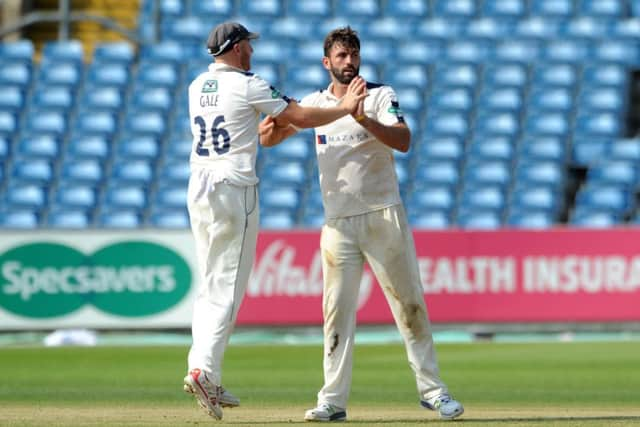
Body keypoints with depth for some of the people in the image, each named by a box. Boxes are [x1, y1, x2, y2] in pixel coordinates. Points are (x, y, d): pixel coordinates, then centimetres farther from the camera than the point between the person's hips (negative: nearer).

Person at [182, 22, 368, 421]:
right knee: (228, 290, -7)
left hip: (198, 191, 7)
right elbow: (300, 118, -7)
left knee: (210, 287, 12)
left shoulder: (197, 87, 12)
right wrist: (345, 108, 6)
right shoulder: (247, 85, -8)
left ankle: (209, 381, 8)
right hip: (235, 191, -7)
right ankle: (204, 370, -20)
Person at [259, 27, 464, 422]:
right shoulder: (315, 103, 10)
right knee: (337, 310, 0)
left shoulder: (381, 95, 0)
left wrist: (364, 120, -32)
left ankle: (432, 390, 7)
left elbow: (403, 140, -16)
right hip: (338, 222, 3)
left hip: (384, 216, -3)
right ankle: (333, 401, 1)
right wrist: (276, 122, -15)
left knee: (409, 302, 0)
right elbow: (267, 138, 9)